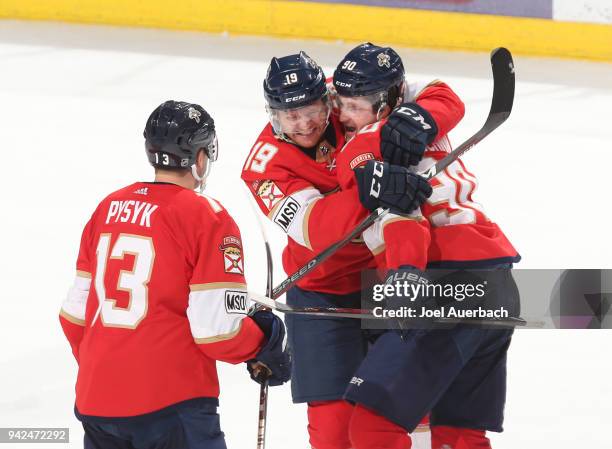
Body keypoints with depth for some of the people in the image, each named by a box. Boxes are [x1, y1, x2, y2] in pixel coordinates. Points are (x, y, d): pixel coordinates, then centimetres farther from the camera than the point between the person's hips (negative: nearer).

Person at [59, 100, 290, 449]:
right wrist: (264, 338, 7)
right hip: (170, 405, -6)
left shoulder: (108, 208, 10)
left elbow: (75, 312, 15)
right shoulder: (208, 218, -8)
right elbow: (218, 331, -13)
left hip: (95, 401, 6)